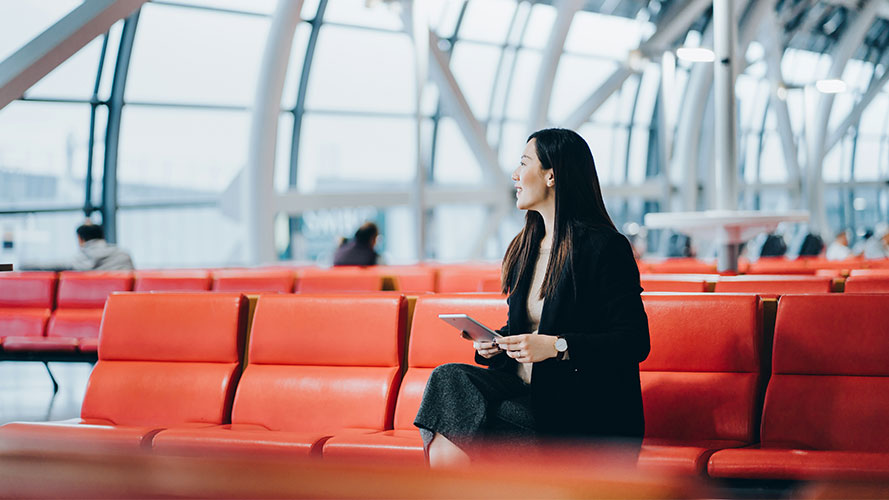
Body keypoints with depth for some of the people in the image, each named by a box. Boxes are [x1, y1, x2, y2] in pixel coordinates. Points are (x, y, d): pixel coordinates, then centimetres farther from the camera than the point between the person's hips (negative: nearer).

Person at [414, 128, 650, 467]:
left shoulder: (604, 246, -8)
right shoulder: (526, 247, 18)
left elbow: (635, 341, -13)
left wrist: (556, 346, -21)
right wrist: (494, 342, 4)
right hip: (524, 388, 8)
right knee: (449, 377, -21)